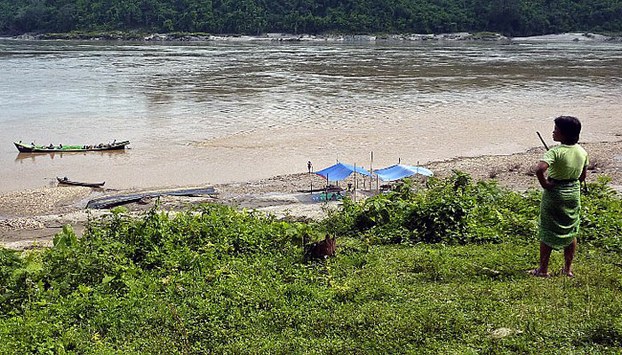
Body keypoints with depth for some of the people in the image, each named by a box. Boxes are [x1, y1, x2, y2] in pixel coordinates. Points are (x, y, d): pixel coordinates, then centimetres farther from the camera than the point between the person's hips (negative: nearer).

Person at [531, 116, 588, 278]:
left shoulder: (556, 152, -22)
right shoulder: (583, 152, -2)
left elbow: (539, 169, -37)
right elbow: (582, 176, 8)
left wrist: (544, 184, -22)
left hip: (554, 193, -6)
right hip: (574, 192, 6)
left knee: (547, 232, 7)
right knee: (571, 231, 17)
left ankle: (543, 269, 15)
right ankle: (568, 268, 26)